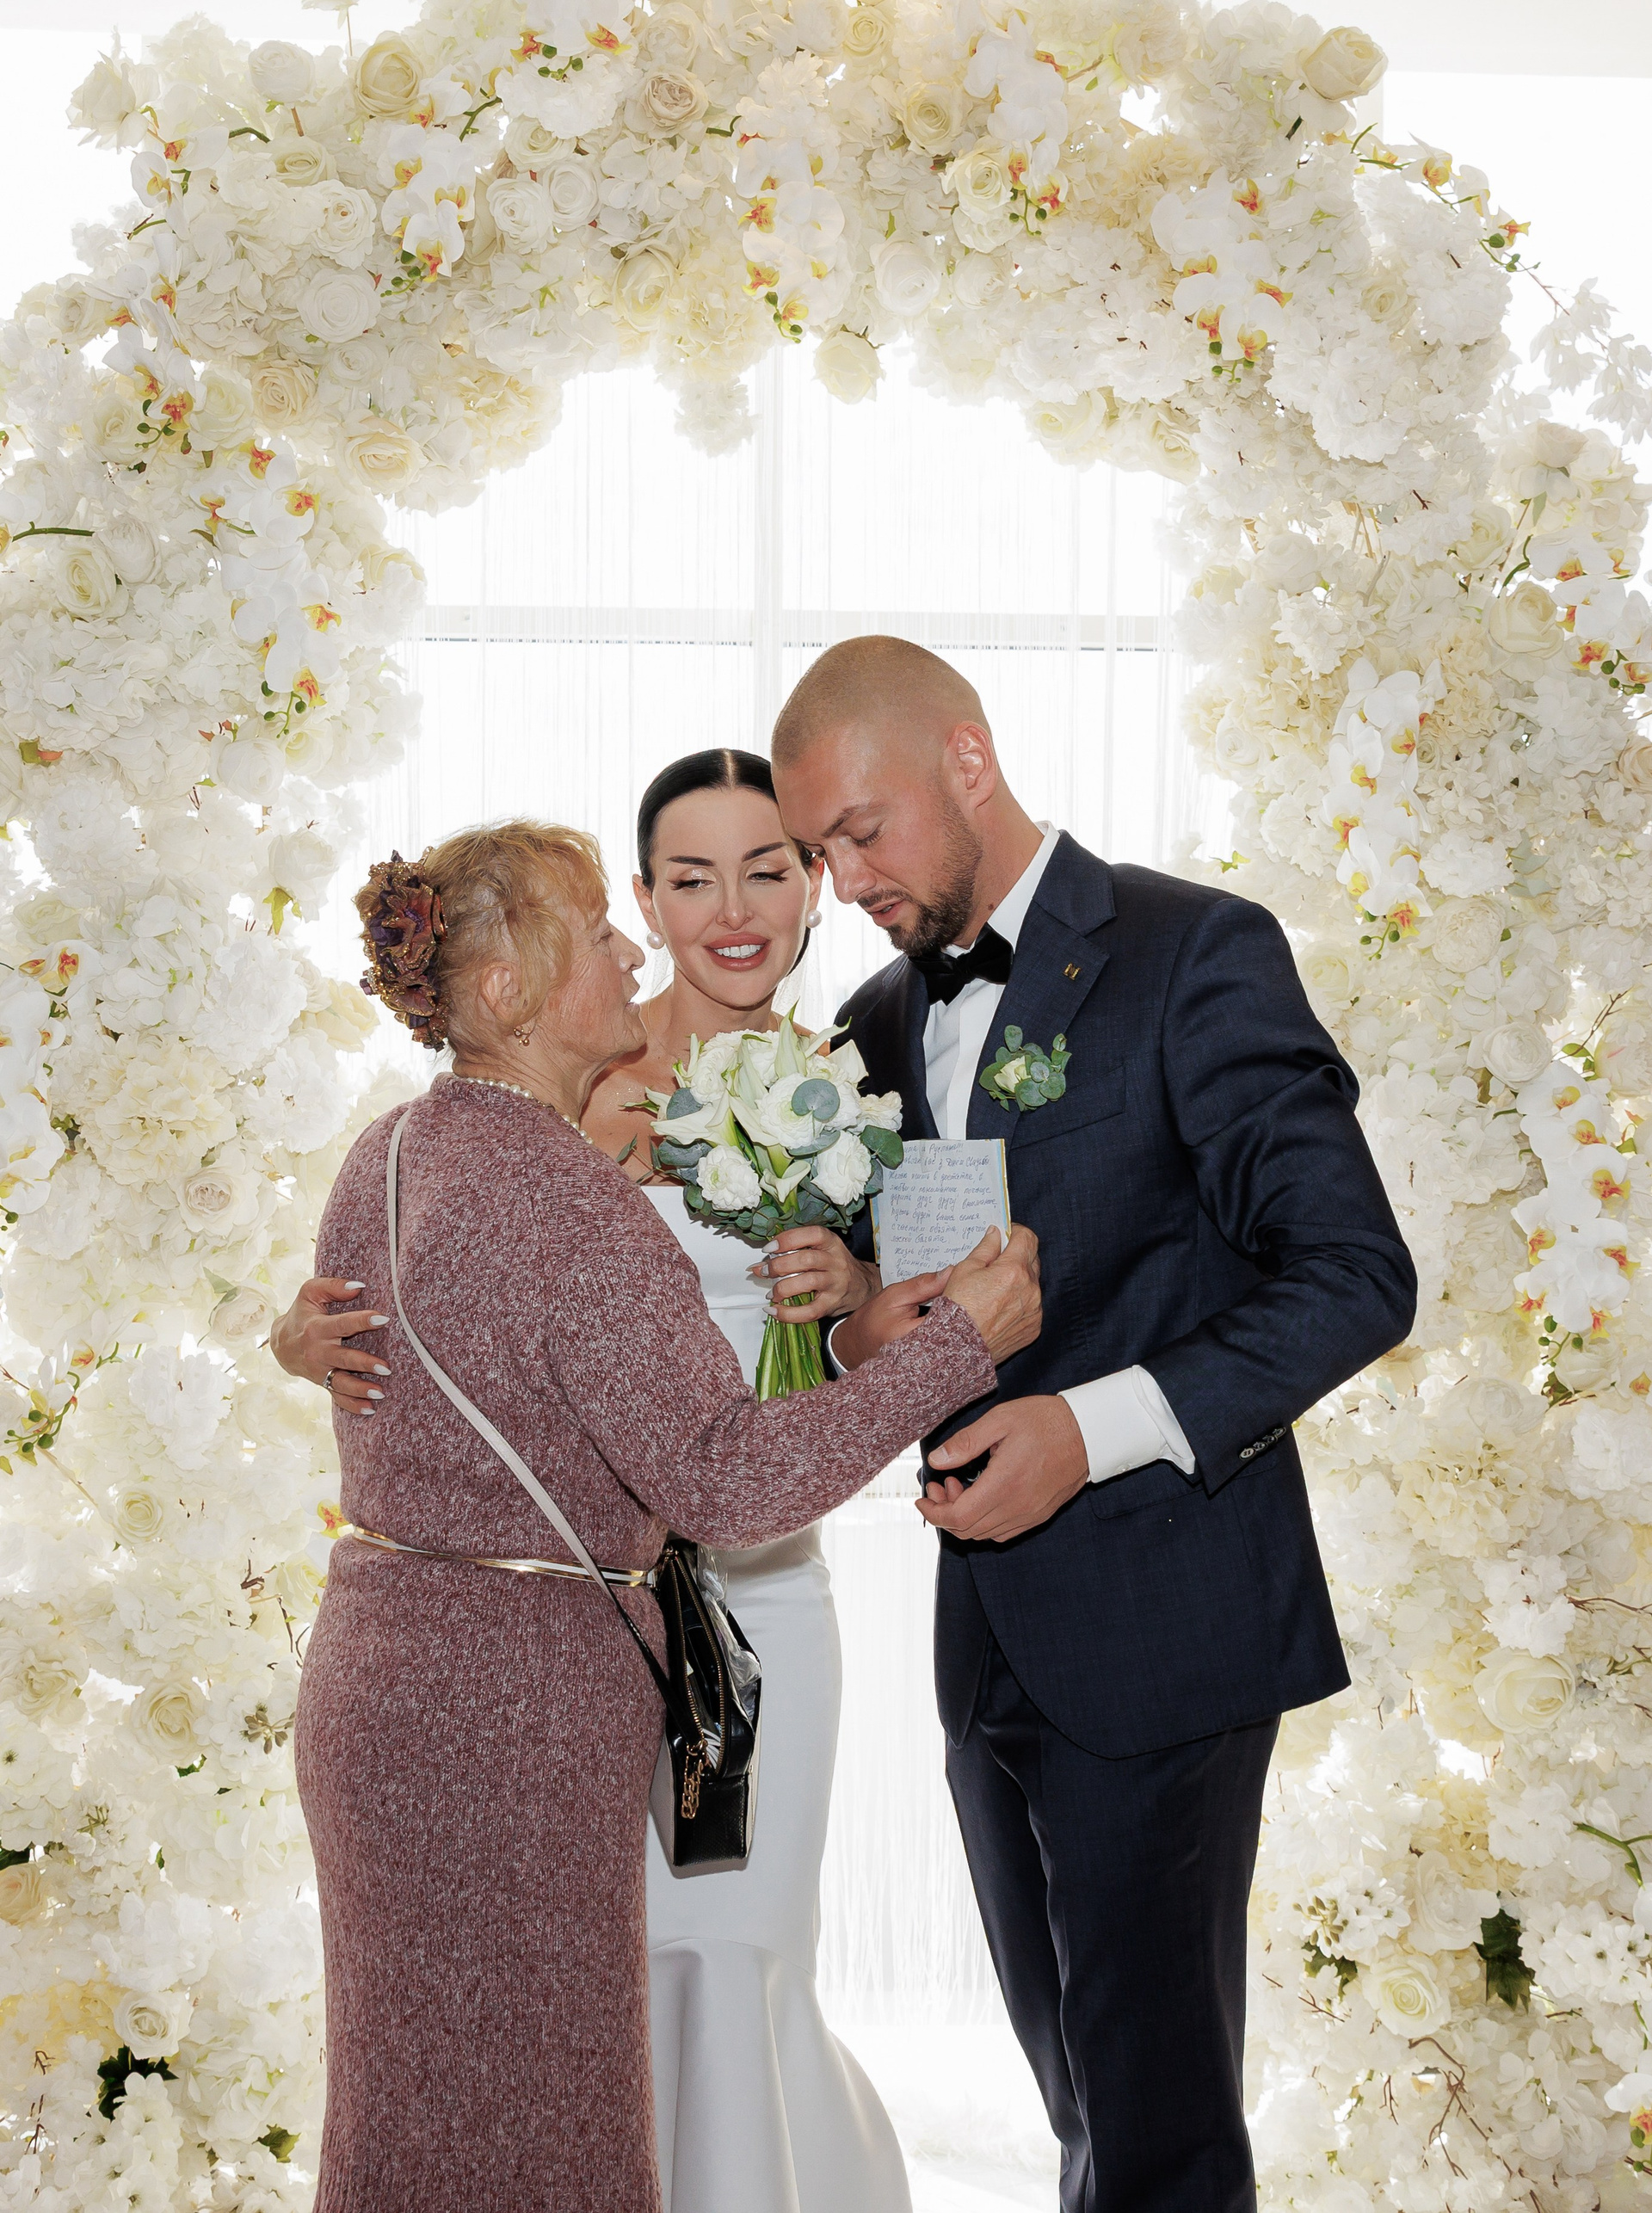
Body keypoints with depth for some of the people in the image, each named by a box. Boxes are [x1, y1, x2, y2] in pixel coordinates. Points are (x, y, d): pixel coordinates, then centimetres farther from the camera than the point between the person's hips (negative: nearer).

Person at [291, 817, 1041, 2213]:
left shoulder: (387, 1159, 7)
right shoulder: (568, 1199, -21)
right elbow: (724, 1479, -24)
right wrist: (957, 1345, -18)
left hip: (377, 1670, 9)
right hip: (508, 1702, -9)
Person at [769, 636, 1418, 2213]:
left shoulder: (1194, 954, -11)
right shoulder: (884, 1020, 11)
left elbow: (1355, 1276, -16)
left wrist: (1099, 1425, -25)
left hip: (1156, 1624, -7)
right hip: (988, 1626, 7)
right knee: (1071, 2070, 19)